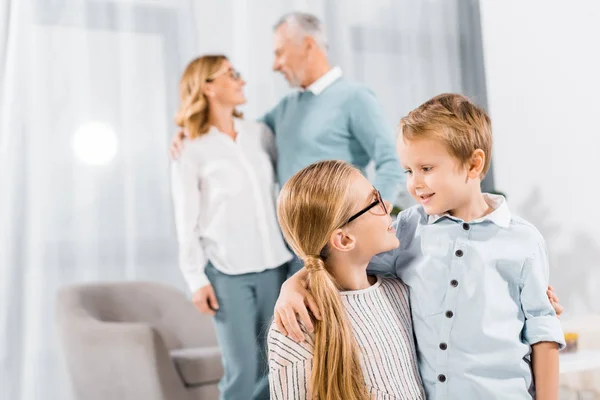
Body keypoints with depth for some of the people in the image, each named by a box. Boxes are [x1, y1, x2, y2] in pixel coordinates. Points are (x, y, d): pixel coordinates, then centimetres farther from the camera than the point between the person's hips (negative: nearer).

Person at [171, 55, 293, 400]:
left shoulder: (260, 133, 8)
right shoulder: (191, 153, -2)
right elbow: (187, 223, -2)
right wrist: (197, 279, -6)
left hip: (275, 265, 4)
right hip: (228, 272, -4)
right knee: (242, 369, -3)